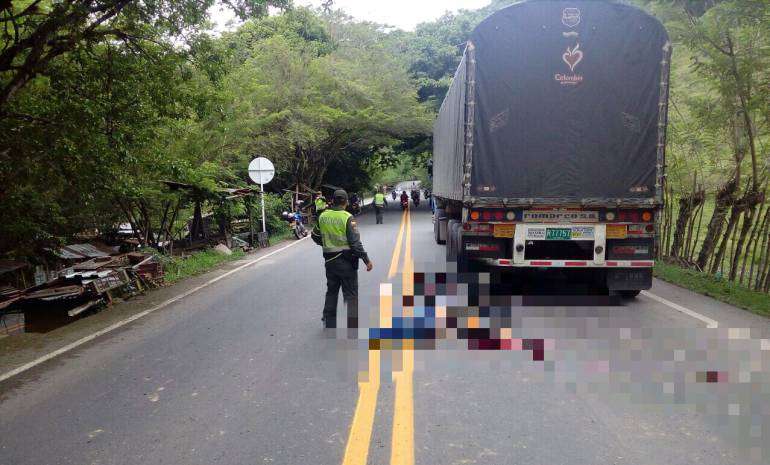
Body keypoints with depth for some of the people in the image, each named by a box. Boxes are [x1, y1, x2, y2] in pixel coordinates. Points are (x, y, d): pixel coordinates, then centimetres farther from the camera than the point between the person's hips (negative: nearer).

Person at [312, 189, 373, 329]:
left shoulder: (323, 216, 1)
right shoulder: (347, 218, -15)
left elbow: (315, 236, 11)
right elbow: (355, 242, -18)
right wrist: (366, 260, -14)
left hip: (330, 260, 5)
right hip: (347, 261, -5)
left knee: (331, 292, 18)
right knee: (351, 295, 5)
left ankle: (329, 323, 25)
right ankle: (352, 324, 7)